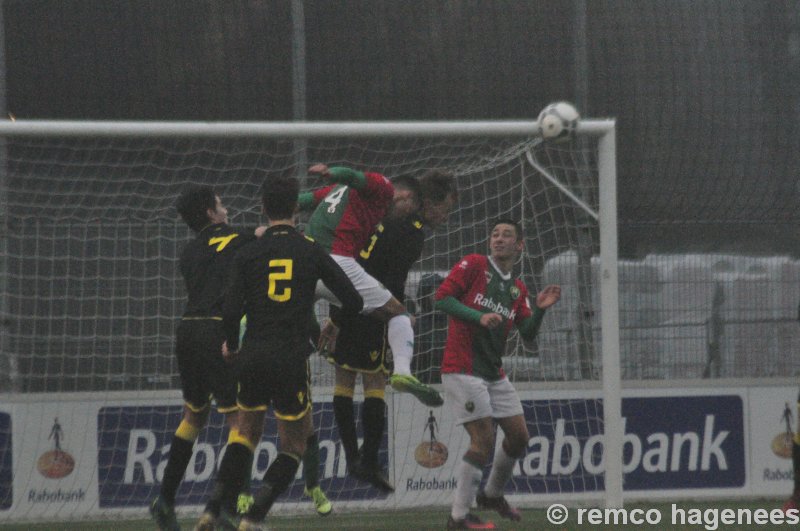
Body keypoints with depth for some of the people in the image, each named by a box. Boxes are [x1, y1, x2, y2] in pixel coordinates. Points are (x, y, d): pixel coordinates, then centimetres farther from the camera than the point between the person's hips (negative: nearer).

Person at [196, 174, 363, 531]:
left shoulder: (248, 254, 0)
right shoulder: (311, 253, 0)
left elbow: (231, 310, -8)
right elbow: (352, 301, 0)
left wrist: (231, 345, 12)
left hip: (253, 357, 2)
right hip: (292, 360, -2)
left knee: (246, 431, 22)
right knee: (294, 445, 10)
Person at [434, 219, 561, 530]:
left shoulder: (517, 289, 15)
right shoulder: (474, 265, -4)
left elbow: (527, 333, 10)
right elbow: (442, 298, -12)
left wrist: (540, 309, -8)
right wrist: (479, 316, -22)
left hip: (494, 373, 8)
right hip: (463, 370, -7)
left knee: (518, 435, 10)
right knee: (484, 440, -14)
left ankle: (492, 495, 34)